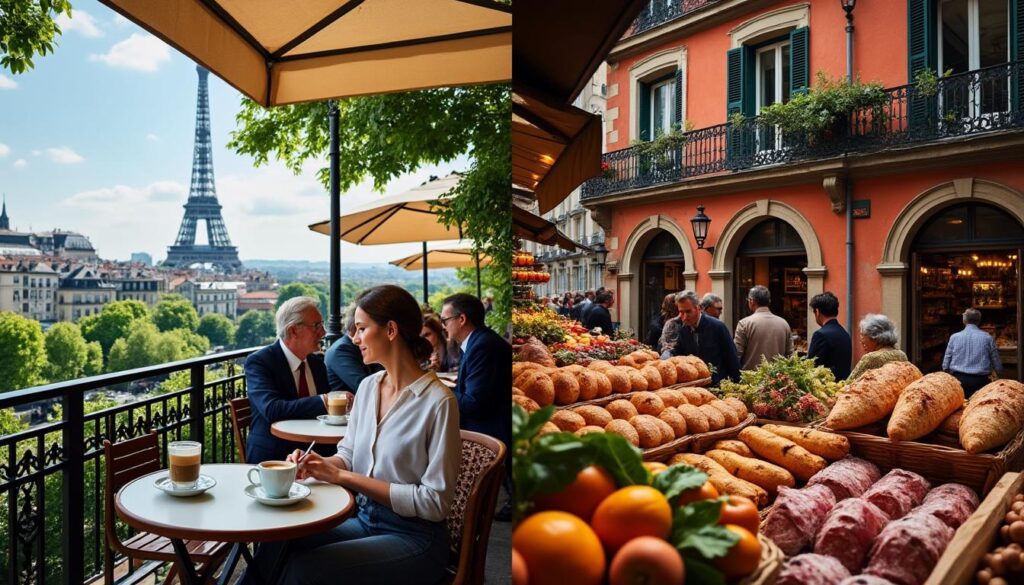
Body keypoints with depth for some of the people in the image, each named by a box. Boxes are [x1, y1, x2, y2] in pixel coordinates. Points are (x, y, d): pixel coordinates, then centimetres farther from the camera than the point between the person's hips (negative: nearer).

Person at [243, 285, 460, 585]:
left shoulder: (438, 402, -18)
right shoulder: (368, 386, 5)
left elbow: (434, 501, -18)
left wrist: (343, 476, -17)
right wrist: (319, 463, -11)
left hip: (413, 537, -6)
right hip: (364, 520, 6)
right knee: (276, 546, -16)